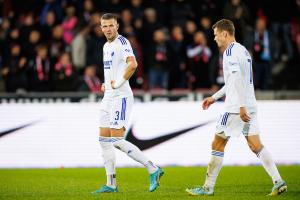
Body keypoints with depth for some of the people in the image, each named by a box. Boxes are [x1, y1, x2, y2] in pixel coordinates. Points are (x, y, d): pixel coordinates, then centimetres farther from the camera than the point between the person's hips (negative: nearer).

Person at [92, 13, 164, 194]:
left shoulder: (121, 42, -12)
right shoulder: (106, 46, 17)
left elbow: (132, 64, -29)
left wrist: (118, 83, -22)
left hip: (121, 97, -10)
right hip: (109, 98, 10)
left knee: (117, 140, -13)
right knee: (104, 141, 7)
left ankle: (153, 170, -7)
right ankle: (111, 184, 11)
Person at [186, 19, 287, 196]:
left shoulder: (230, 51, -11)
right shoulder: (243, 50, 18)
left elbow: (237, 78, -22)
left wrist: (241, 106, -27)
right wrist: (215, 97, 30)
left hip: (236, 107, -9)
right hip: (250, 105, 9)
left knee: (218, 145, 0)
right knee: (256, 145, 6)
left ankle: (208, 187, 5)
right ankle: (278, 181, -4)